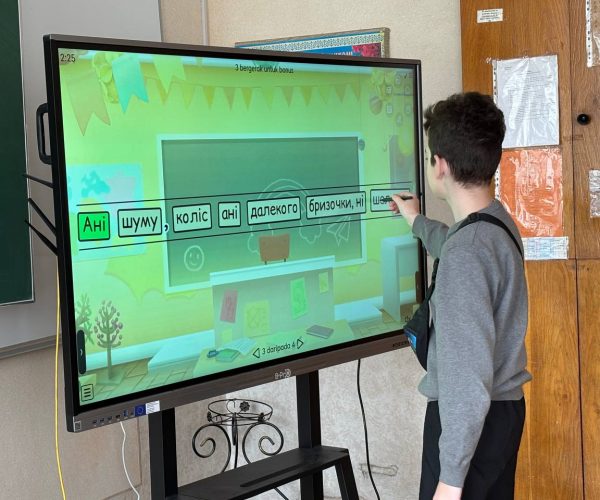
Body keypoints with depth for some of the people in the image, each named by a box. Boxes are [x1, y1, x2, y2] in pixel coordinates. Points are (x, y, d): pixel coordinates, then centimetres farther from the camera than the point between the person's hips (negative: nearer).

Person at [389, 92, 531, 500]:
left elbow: (468, 376, -27)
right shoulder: (500, 223, 3)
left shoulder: (466, 250, -26)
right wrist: (417, 221, 47)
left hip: (470, 421, -9)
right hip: (505, 406, 9)